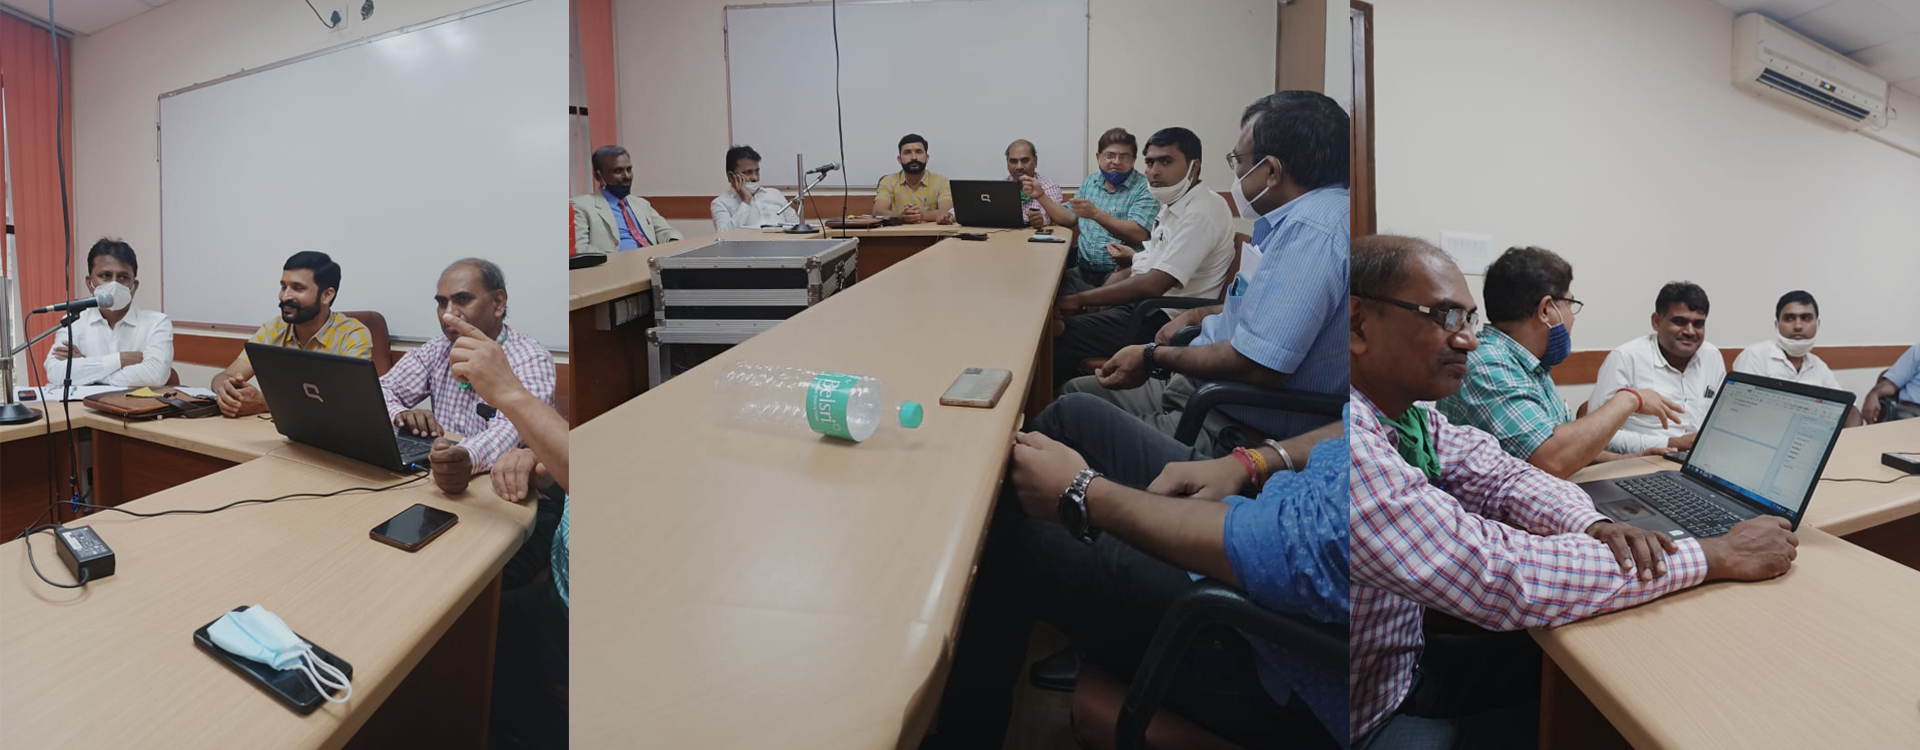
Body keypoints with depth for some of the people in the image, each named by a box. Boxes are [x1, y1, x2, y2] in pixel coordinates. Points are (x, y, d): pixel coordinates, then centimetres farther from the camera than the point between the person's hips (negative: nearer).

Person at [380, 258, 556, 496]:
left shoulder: (530, 360, -11)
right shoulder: (434, 352, 8)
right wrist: (400, 415, -18)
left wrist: (468, 458, -49)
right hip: (434, 484, 5)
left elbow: (512, 429, -28)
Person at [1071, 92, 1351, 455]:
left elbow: (1256, 366, -30)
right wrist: (1198, 315, 12)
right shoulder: (1308, 215, 9)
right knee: (1079, 389, 14)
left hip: (1235, 432, -11)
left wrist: (1155, 356, -15)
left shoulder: (1311, 231, -26)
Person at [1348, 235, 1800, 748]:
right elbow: (1500, 577, -33)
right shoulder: (1354, 445, -32)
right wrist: (1718, 555, -23)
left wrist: (1595, 527, -17)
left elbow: (1500, 475, 6)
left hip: (1406, 664, 8)